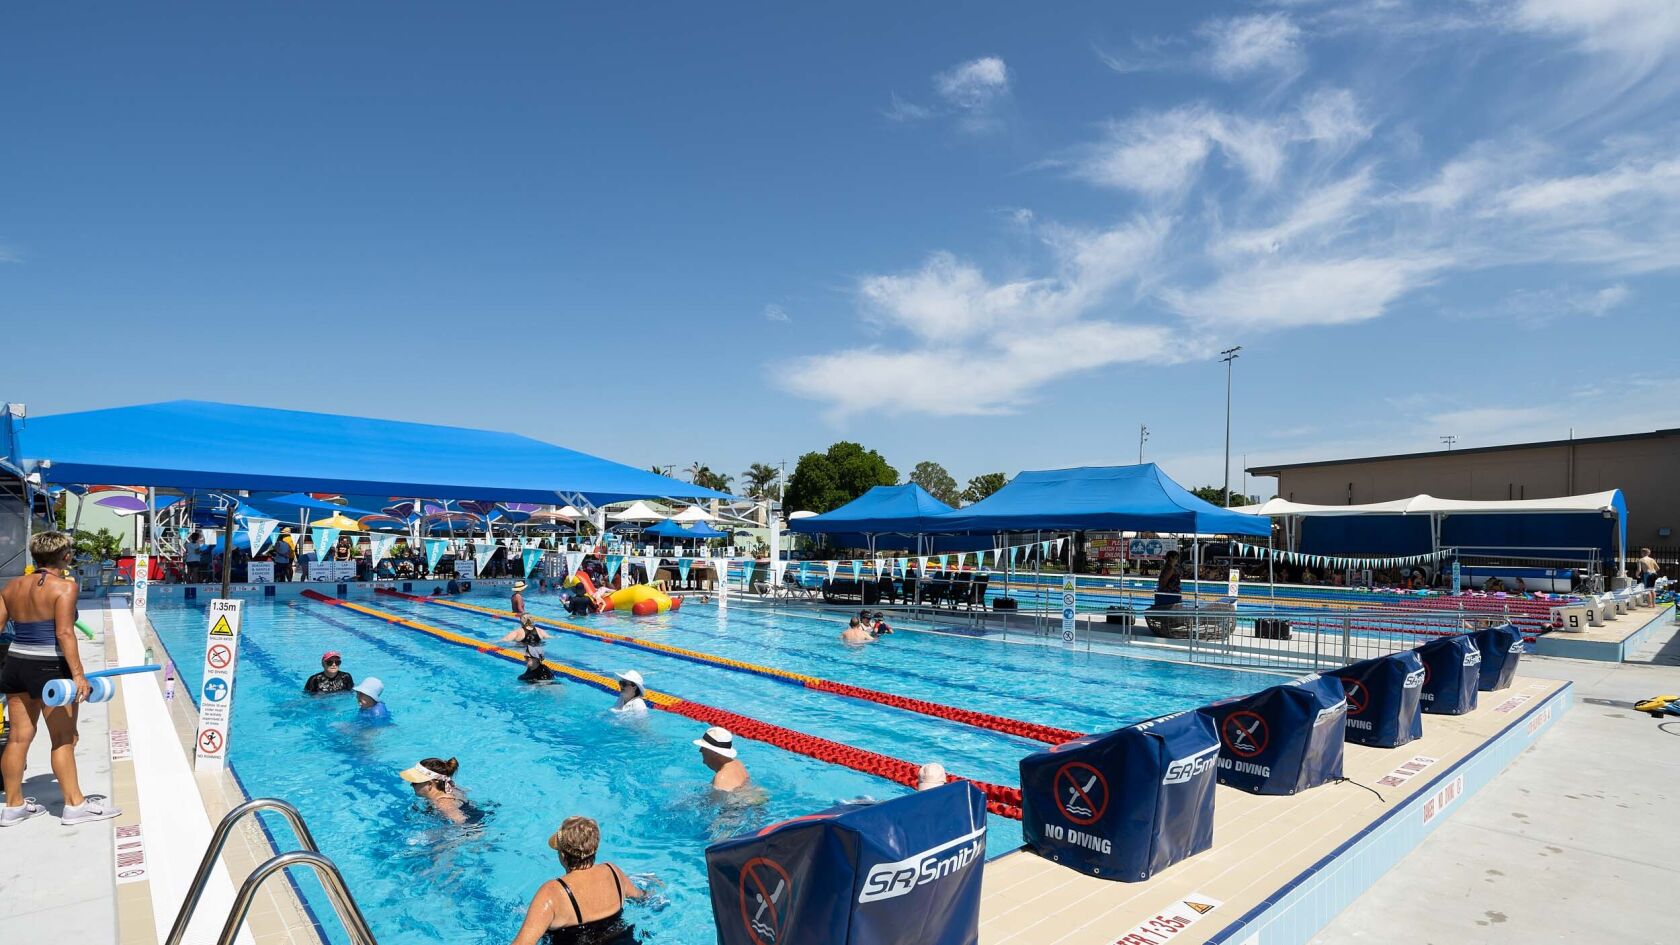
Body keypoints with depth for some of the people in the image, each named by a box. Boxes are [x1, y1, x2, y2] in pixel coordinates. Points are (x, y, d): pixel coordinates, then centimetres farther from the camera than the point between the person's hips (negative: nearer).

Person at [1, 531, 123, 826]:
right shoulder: (64, 586, -12)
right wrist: (78, 674, -18)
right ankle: (75, 805, 9)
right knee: (64, 739, 1)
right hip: (50, 669, -7)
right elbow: (64, 633, -19)